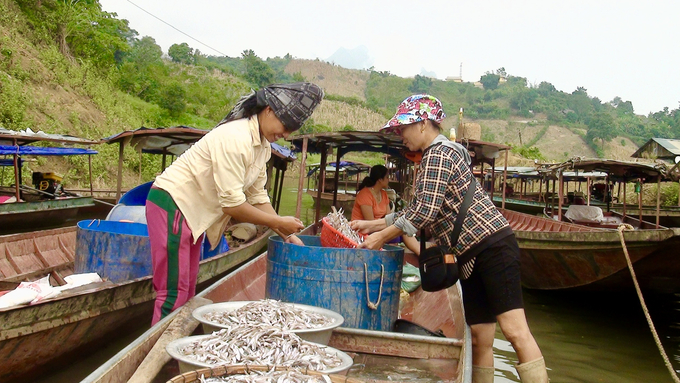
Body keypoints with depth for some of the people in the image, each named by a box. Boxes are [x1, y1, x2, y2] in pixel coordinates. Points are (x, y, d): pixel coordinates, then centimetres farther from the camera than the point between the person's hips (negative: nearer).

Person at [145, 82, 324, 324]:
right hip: (172, 204, -10)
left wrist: (287, 234, 0)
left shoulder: (263, 146, 5)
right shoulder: (235, 139, -24)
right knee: (173, 294, -10)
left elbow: (257, 196, 8)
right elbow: (232, 204, -25)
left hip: (192, 212, 10)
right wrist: (278, 222, -17)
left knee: (187, 292, 12)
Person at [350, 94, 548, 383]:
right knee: (480, 338, 8)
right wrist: (372, 224, 20)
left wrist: (382, 237, -11)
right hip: (469, 256, 10)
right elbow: (416, 210, 25)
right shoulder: (436, 156, 22)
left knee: (514, 329, -14)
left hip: (492, 244, -9)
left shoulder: (439, 154, -8)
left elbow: (424, 211, -18)